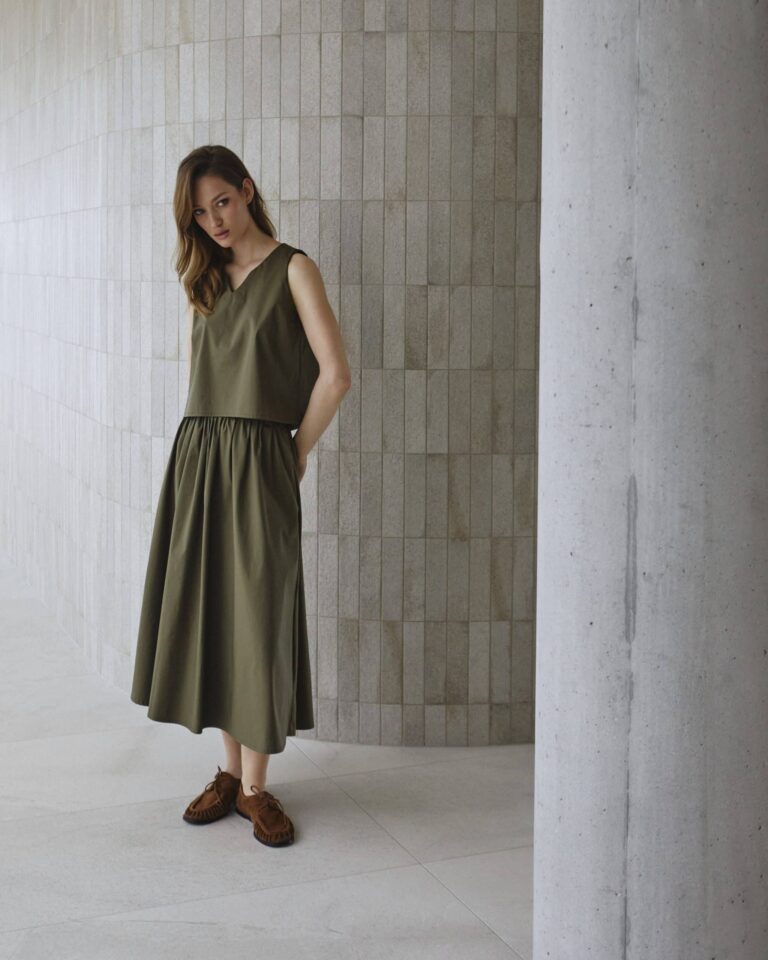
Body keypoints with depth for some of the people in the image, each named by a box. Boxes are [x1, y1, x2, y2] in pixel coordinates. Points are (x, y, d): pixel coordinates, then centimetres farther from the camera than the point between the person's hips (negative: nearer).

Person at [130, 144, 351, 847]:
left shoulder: (292, 269, -1)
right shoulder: (205, 279, 15)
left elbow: (335, 375, -7)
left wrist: (294, 457, -3)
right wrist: (213, 446, 11)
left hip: (259, 460, -5)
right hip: (196, 455, 5)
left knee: (259, 617, -3)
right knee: (206, 611, 6)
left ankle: (255, 788, 5)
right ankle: (232, 769, 18)